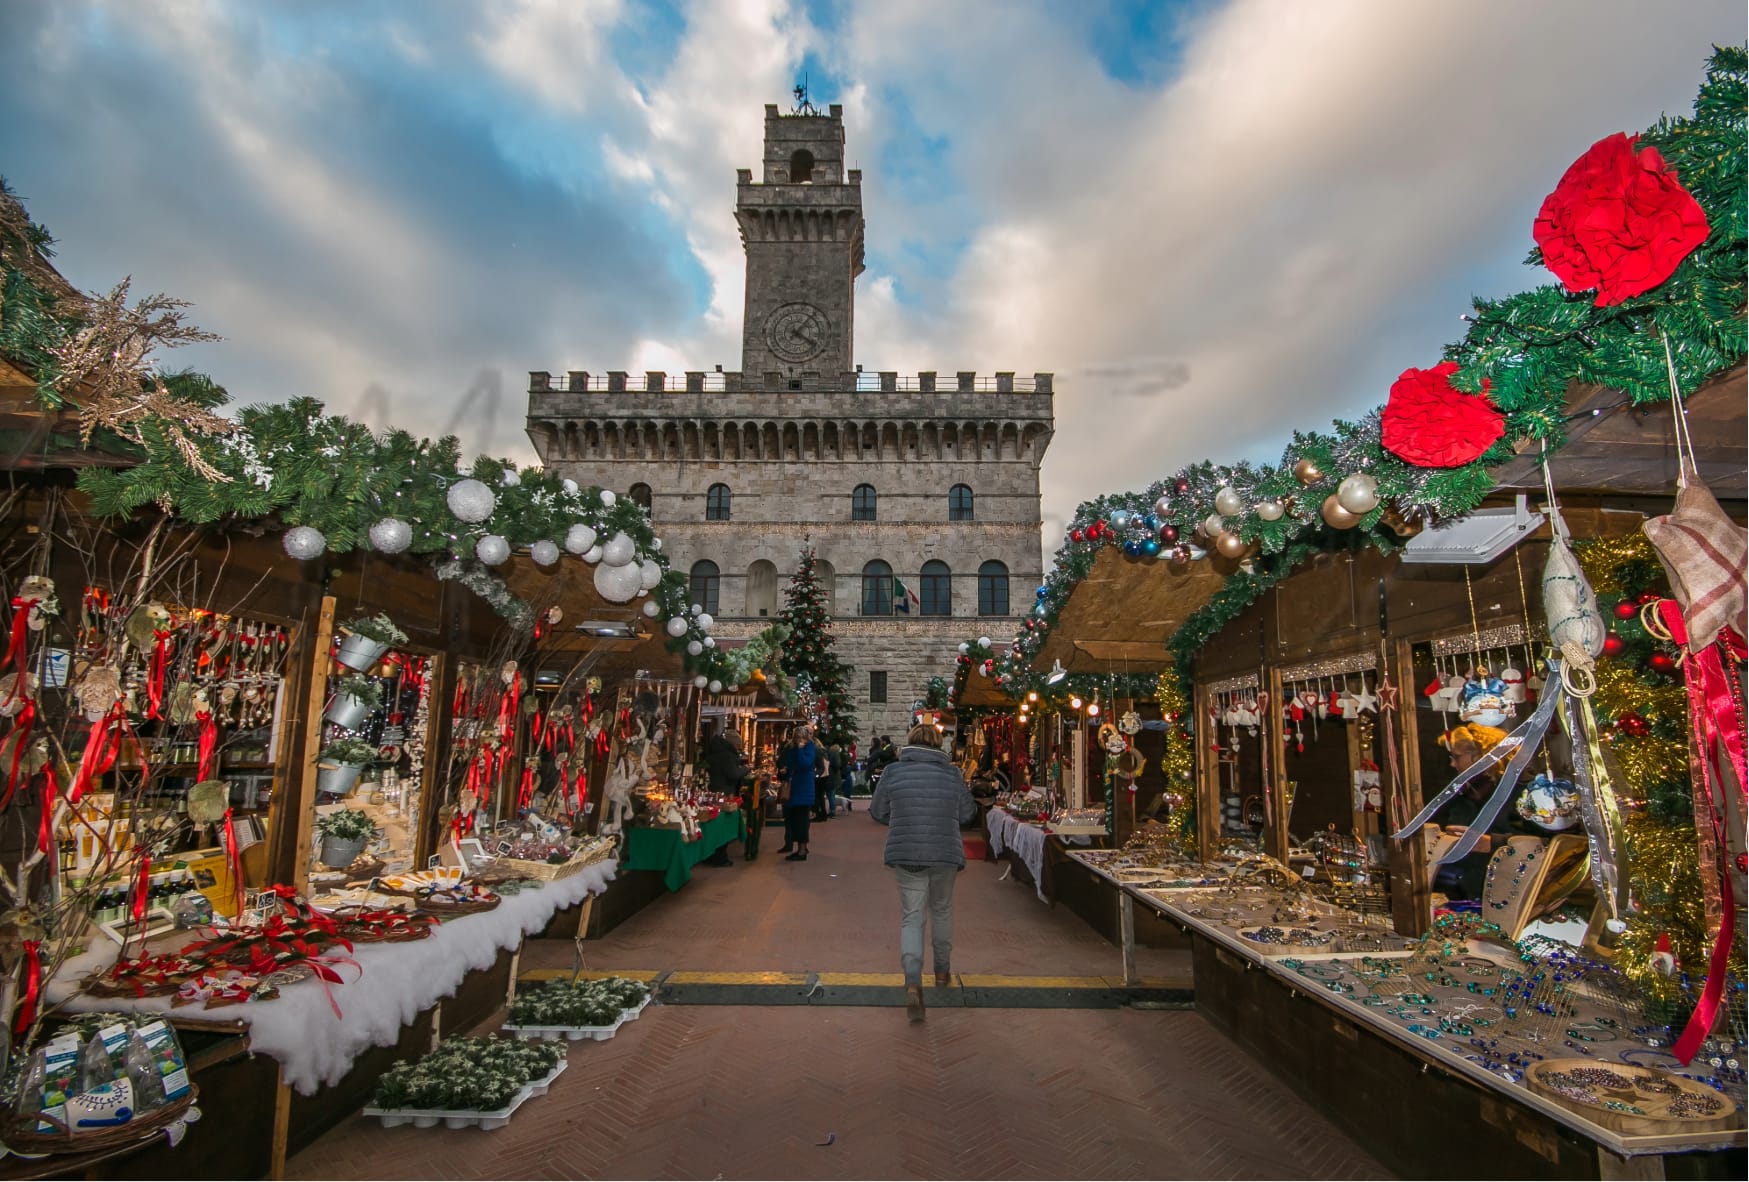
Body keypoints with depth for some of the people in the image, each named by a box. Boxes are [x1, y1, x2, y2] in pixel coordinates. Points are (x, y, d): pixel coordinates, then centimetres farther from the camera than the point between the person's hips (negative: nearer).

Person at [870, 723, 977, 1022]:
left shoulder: (893, 771, -5)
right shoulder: (952, 774, -3)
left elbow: (878, 812, 3)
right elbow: (967, 814, 6)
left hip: (906, 854, -1)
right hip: (945, 854, 1)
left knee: (911, 917, 5)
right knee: (942, 910, 23)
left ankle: (913, 982, -13)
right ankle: (942, 970, 37)